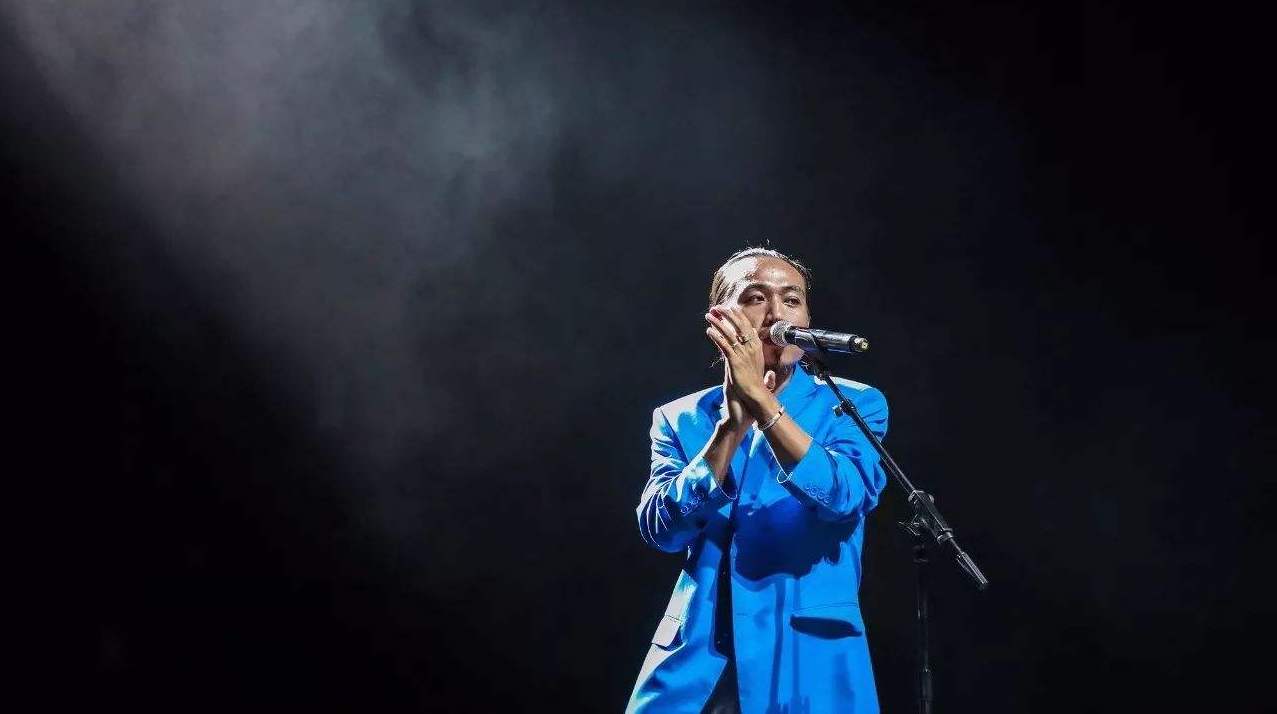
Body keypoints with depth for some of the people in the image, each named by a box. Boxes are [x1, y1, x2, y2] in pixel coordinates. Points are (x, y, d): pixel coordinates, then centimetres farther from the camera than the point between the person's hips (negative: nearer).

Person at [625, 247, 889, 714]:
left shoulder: (854, 405, 3)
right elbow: (662, 531, -7)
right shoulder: (680, 419, 7)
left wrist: (761, 399, -22)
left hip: (809, 662, -1)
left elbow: (845, 497, -16)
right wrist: (733, 423, -16)